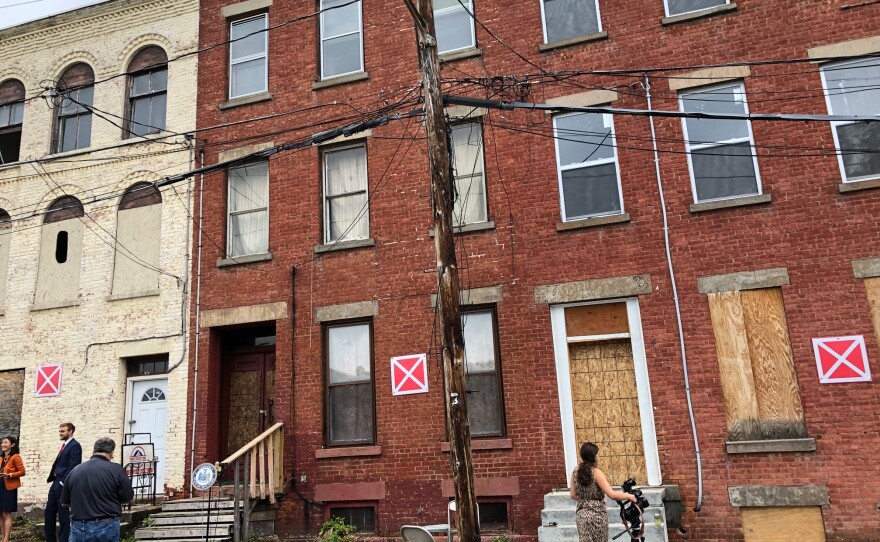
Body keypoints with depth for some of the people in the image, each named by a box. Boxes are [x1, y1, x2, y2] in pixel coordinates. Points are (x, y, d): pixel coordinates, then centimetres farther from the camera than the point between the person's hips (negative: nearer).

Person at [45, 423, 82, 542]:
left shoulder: (74, 445, -12)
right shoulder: (65, 445, 16)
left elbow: (73, 467, -19)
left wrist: (63, 482, -21)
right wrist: (51, 478, 8)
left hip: (63, 484, -9)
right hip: (56, 483, 9)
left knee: (63, 515, -1)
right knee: (49, 512, 14)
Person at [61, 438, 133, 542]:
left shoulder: (74, 471, 1)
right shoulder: (116, 469, -11)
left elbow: (64, 503, 11)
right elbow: (128, 498, -4)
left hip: (79, 528, 3)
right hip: (107, 527, -3)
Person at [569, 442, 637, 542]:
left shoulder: (575, 471, 1)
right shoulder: (596, 472, -16)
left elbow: (573, 495, 8)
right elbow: (612, 495, -19)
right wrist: (629, 496, -5)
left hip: (582, 514, 5)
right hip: (597, 515, -5)